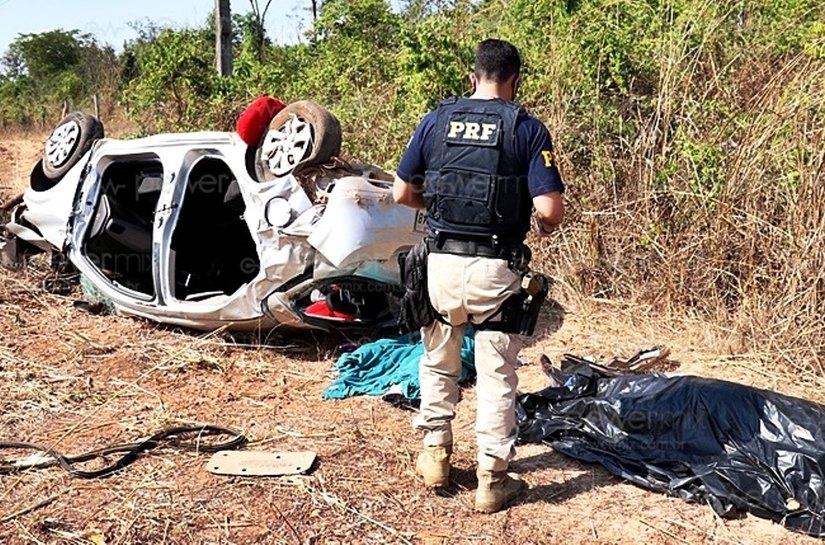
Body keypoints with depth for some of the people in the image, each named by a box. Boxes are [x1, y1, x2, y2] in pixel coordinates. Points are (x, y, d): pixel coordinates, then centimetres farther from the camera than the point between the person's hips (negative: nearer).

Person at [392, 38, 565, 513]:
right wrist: (542, 227, 10)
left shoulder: (436, 120, 3)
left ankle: (436, 456, 33)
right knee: (497, 376, 10)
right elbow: (549, 209, -12)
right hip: (495, 269, -2)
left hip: (441, 263, 3)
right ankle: (492, 480, 19)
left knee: (439, 364, 22)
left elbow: (402, 193, 7)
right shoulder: (527, 128, -5)